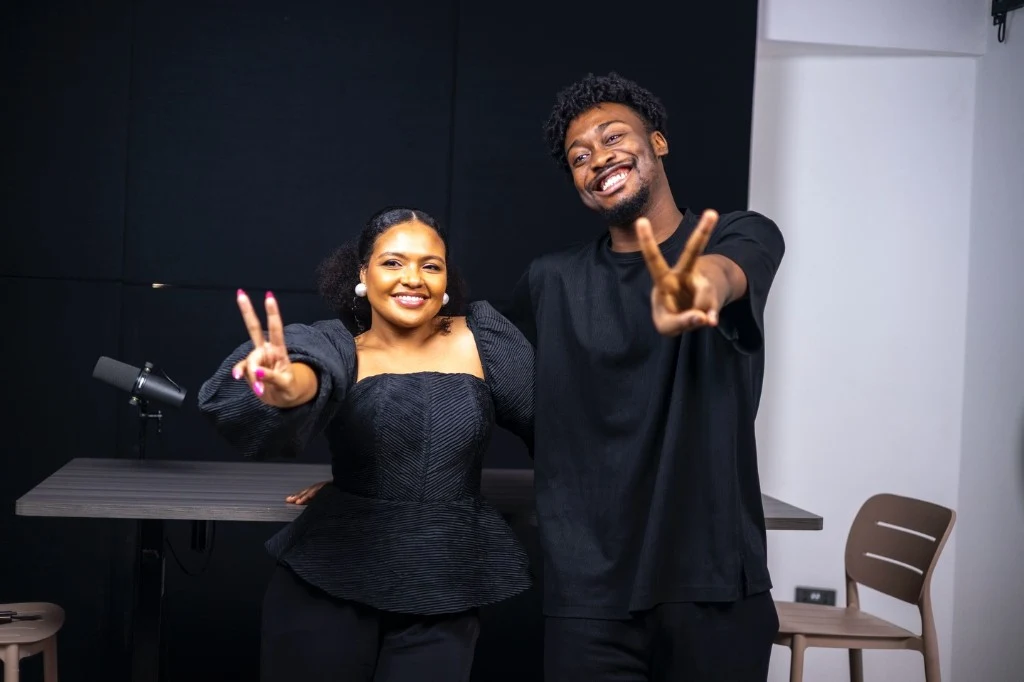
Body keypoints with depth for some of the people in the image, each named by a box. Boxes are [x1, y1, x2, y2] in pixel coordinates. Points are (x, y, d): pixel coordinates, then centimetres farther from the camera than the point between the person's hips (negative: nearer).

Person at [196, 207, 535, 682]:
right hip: (329, 583, -1)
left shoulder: (481, 336, 2)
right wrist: (287, 385, -52)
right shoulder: (339, 344, -5)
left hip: (443, 595, 1)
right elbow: (312, 372, -29)